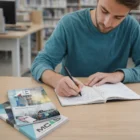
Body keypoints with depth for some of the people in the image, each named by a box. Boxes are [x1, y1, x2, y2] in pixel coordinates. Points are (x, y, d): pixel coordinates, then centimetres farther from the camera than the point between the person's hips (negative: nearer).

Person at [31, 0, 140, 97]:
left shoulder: (131, 26, -8)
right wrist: (57, 80, -33)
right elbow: (40, 63, -14)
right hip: (72, 100, -1)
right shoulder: (69, 23, -12)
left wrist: (121, 74, -22)